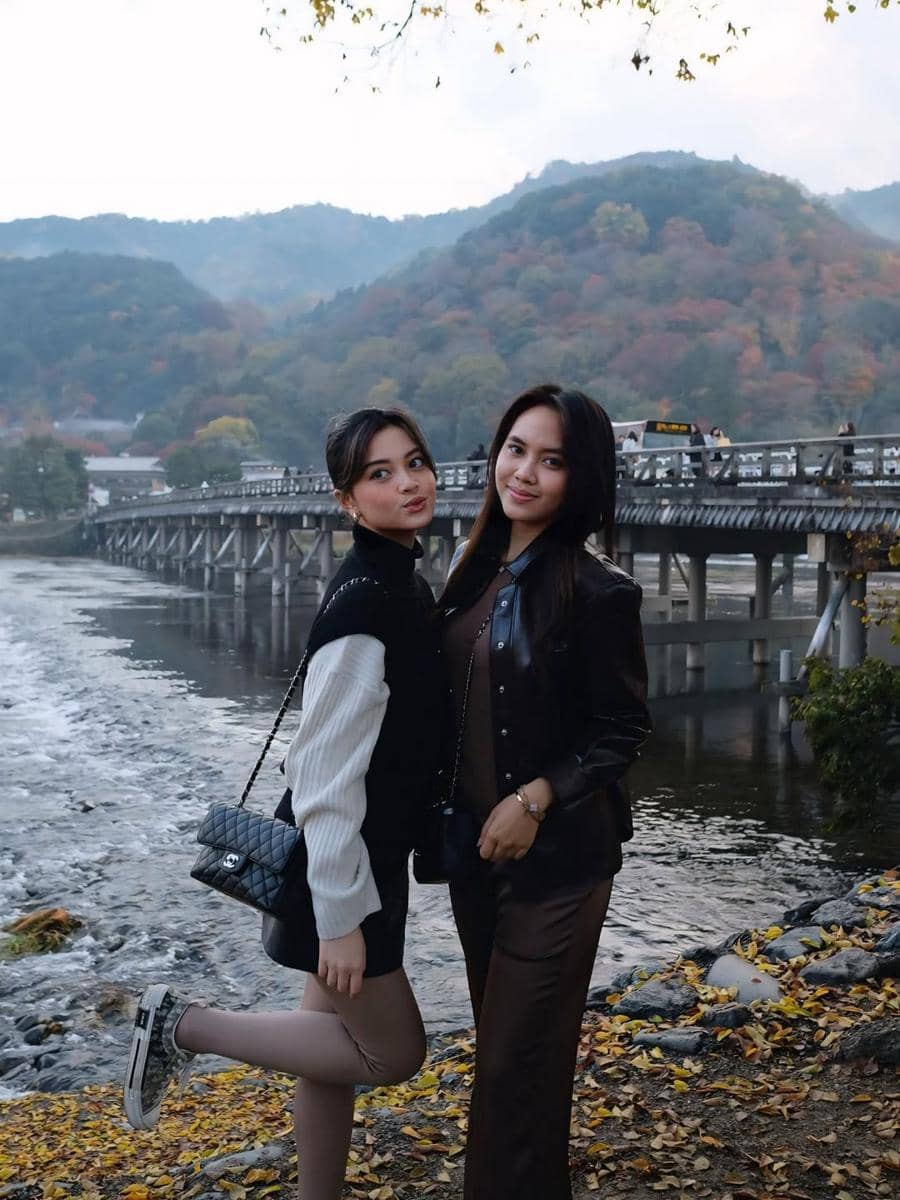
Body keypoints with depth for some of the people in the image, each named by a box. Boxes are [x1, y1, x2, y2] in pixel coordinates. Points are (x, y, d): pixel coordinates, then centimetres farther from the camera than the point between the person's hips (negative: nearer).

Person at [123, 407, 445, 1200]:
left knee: (342, 1039, 19)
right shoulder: (362, 606, -24)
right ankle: (184, 1025, 11)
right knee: (393, 1053, 6)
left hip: (371, 854, 9)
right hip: (340, 867, -9)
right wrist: (341, 917, -21)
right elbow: (326, 776, -25)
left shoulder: (405, 584, 6)